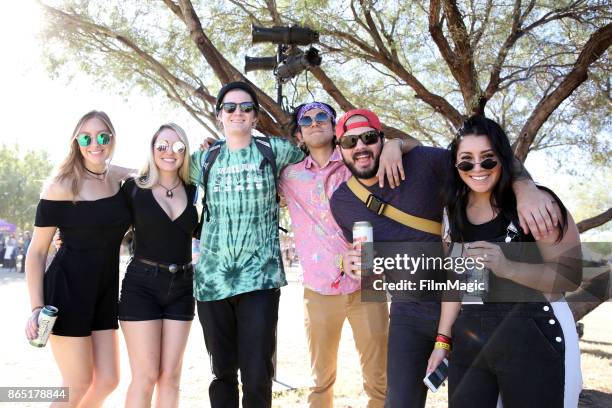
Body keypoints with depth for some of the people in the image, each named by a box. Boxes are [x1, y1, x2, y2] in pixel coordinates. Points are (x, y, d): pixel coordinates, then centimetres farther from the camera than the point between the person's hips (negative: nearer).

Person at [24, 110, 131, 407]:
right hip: (67, 289, -5)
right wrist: (36, 307, -13)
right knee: (78, 384, 0)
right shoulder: (60, 187, -13)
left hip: (105, 291, 6)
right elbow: (37, 251, -9)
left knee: (108, 380, 8)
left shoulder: (118, 177, 1)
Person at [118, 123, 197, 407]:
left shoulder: (192, 191, 6)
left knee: (170, 375, 7)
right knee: (146, 376, -2)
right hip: (141, 285, -3)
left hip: (181, 287, 3)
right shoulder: (135, 187, -3)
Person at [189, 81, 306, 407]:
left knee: (257, 376, -5)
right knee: (222, 372, 13)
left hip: (259, 276, -2)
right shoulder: (205, 159, 9)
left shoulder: (273, 150, 3)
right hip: (212, 277, 3)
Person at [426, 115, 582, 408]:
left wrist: (507, 267, -28)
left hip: (533, 334, -5)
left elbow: (571, 276, -13)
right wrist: (443, 339, 10)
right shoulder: (456, 211, 7)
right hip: (470, 335, 5)